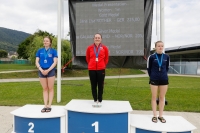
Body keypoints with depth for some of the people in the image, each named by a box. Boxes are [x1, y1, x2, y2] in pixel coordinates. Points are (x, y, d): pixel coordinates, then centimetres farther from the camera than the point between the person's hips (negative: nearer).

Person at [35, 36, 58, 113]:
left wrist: (48, 70, -15)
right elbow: (37, 62, 5)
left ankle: (49, 106, 11)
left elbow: (55, 62, -6)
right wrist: (41, 70, -10)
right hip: (42, 71, 3)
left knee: (50, 88, 4)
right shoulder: (39, 51, 8)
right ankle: (45, 105, 15)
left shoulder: (53, 51, 0)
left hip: (50, 71, -2)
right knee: (45, 89, 9)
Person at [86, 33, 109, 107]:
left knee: (100, 85, 6)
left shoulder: (104, 48, 0)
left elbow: (106, 58, 12)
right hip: (92, 69, 1)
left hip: (101, 69, -1)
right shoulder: (89, 48, 1)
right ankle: (95, 100, 22)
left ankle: (100, 101, 19)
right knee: (93, 85, 8)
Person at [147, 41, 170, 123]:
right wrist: (152, 76, 8)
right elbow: (149, 68, 3)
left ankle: (161, 116, 22)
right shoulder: (151, 57, -6)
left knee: (162, 97, 9)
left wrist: (164, 75, 11)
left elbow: (167, 68, 13)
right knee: (154, 97, 6)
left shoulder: (166, 57, 1)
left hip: (164, 80, 2)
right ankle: (155, 116, 17)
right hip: (154, 80, -2)